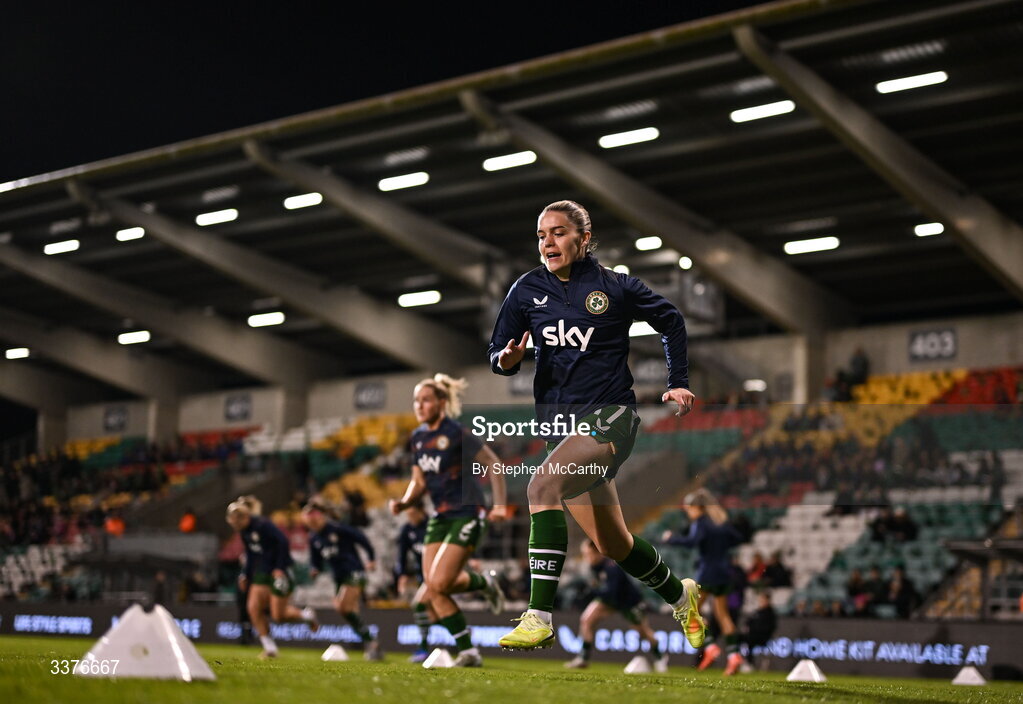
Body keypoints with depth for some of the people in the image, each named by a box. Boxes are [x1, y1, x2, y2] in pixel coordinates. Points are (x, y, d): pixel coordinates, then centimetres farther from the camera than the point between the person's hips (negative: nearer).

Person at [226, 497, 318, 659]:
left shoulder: (262, 525, -20)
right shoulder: (244, 532, 6)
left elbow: (283, 541, -23)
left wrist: (280, 568, -23)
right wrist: (246, 576, 11)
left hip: (279, 572, -8)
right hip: (262, 572, 8)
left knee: (278, 616, -6)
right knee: (253, 607, -7)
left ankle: (306, 615, 24)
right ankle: (269, 648, 2)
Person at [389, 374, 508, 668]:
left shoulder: (457, 433, -14)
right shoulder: (417, 438, 7)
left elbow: (494, 464, -9)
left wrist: (500, 505, -14)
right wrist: (404, 503, -3)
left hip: (467, 515, -7)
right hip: (440, 518, 7)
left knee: (438, 585, -19)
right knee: (433, 590, -3)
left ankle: (483, 582, 7)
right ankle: (468, 652, 12)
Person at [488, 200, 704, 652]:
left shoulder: (615, 286, -4)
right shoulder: (527, 290, 4)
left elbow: (670, 321, 12)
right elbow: (497, 354, 7)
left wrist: (679, 383, 7)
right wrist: (506, 360, -16)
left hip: (609, 416, -5)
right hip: (557, 422, 5)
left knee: (542, 485, -31)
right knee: (612, 545, 14)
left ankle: (539, 618, -30)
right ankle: (680, 595, 42)